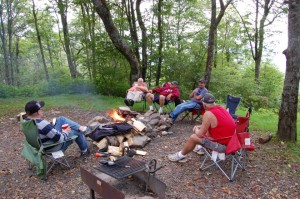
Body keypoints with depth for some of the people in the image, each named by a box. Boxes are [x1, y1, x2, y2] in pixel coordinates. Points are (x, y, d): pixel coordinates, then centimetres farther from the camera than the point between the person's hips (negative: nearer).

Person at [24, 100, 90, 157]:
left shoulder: (26, 121, -9)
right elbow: (60, 138, -31)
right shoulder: (42, 124, -37)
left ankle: (80, 128, 13)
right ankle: (85, 151, 31)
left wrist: (50, 125, 2)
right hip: (53, 147, -8)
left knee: (61, 119, 9)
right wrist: (65, 132, -12)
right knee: (77, 132, 8)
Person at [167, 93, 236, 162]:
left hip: (221, 145, -8)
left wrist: (196, 130, 8)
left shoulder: (208, 114, -22)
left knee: (193, 137, 2)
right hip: (230, 141, 8)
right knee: (206, 130, 26)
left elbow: (200, 134, -13)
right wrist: (200, 127, 20)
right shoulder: (221, 108, 4)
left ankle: (181, 155, 22)